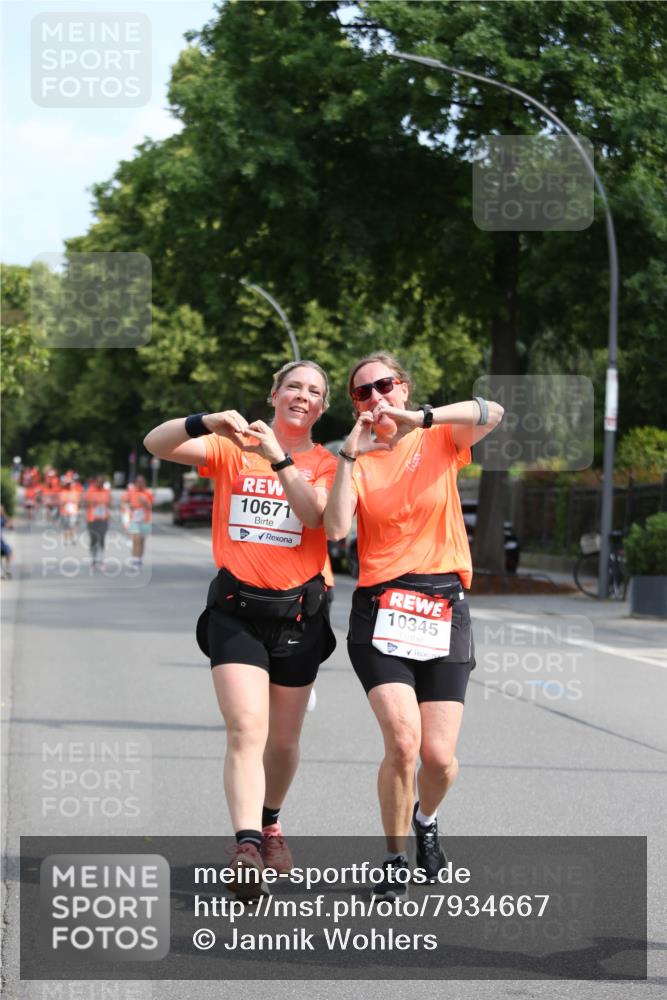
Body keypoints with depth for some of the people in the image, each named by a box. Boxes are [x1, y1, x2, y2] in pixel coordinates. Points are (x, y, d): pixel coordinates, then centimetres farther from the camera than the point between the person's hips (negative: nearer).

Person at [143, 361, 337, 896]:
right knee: (247, 728, -18)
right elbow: (157, 444, -8)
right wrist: (207, 423, -26)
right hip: (237, 606, -2)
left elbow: (314, 513, -14)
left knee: (283, 740, 12)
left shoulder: (326, 464, 6)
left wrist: (280, 457, -23)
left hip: (298, 610, 2)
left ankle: (269, 824, 37)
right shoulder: (234, 449, 5)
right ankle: (247, 846, -25)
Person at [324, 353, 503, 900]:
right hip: (380, 609, -1)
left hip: (444, 609, 1)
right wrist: (350, 454, -10)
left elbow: (491, 413, -13)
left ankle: (426, 818, 31)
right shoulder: (357, 460, 8)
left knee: (439, 754, -6)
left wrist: (419, 418, -22)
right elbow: (336, 528, -9)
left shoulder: (440, 441, 8)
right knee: (403, 740, -19)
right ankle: (395, 862, 2)